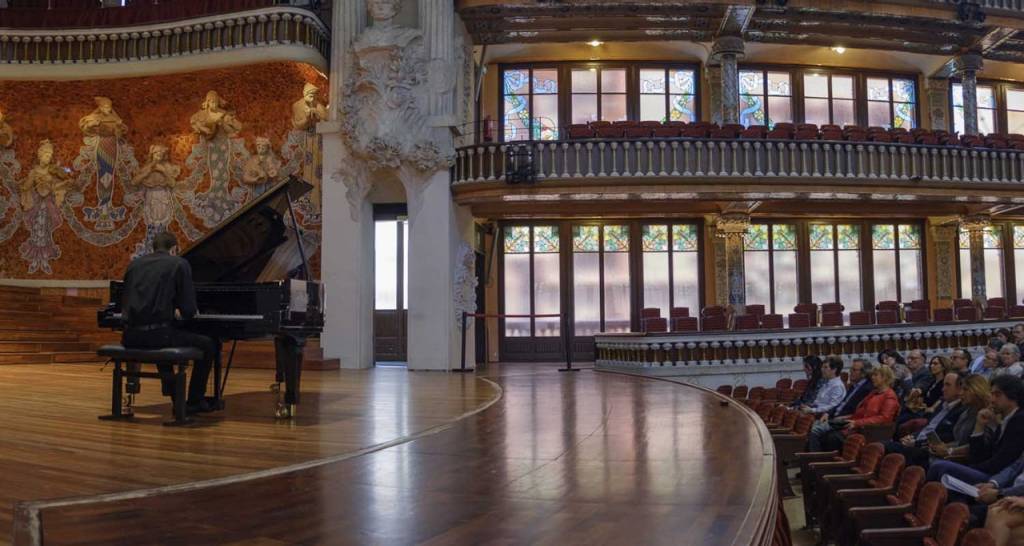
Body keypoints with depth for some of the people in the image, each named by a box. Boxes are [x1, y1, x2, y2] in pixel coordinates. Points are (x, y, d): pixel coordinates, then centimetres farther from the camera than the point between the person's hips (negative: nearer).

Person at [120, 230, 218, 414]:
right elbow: (188, 311, -5)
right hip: (157, 333, -6)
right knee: (208, 346, 14)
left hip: (131, 337, 6)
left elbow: (125, 303, 21)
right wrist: (190, 312, 20)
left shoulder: (135, 263, 16)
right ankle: (194, 402, 17)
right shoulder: (179, 264, 0)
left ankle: (174, 395, 40)